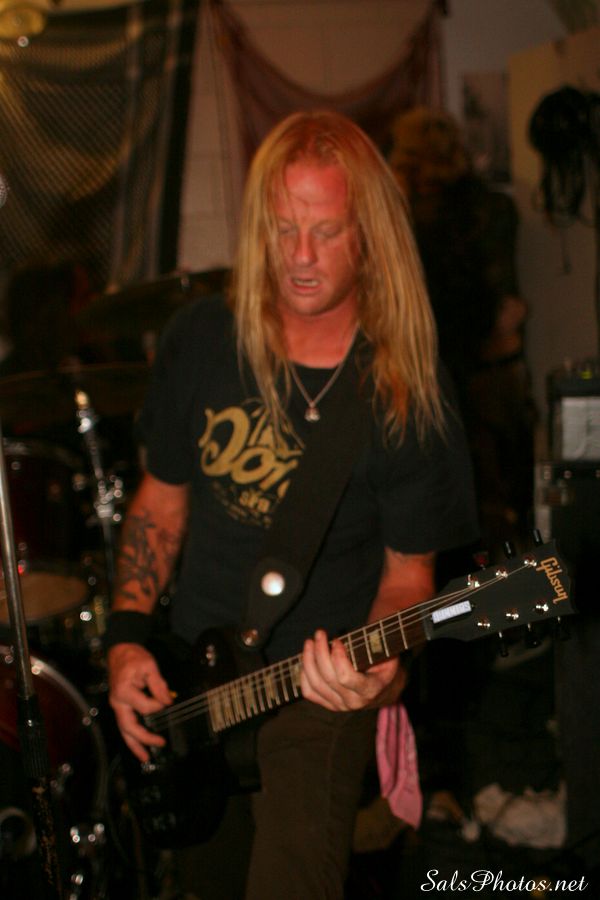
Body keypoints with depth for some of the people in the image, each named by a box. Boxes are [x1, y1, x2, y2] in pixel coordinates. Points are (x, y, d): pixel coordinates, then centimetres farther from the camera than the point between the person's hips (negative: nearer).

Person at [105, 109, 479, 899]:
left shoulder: (408, 395, -13)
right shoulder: (200, 342, -2)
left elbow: (408, 570, -5)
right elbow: (162, 500, 8)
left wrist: (380, 664, -25)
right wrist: (127, 639, 0)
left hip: (320, 689, -4)